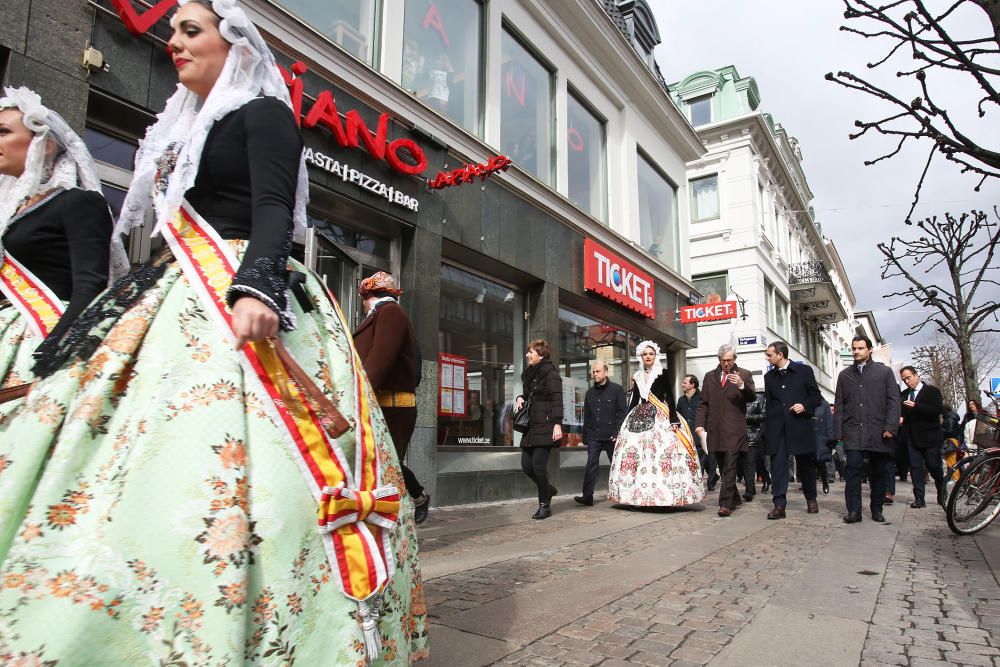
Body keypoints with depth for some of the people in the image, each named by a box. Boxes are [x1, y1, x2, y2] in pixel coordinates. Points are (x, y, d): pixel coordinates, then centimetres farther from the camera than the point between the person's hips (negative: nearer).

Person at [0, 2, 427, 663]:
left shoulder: (262, 113, 3)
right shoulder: (183, 127, 27)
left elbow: (274, 211, -13)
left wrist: (254, 287, -31)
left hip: (238, 300, -8)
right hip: (176, 304, 9)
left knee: (217, 458, -20)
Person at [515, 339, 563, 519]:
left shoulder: (550, 373, -7)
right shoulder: (529, 374, 17)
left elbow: (557, 400, -14)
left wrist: (557, 424, -22)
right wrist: (520, 398, 7)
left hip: (545, 426, -8)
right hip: (530, 426, 8)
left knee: (538, 464, -9)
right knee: (526, 464, 5)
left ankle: (545, 505, 6)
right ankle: (548, 489, 29)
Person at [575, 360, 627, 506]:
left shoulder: (616, 389, 1)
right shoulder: (590, 393, 16)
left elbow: (622, 413, -4)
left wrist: (617, 433, -13)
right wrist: (585, 437, 12)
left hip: (611, 436, -3)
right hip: (594, 436, 3)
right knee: (591, 465, -4)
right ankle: (587, 496, -5)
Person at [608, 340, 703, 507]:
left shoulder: (662, 373, 3)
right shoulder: (637, 376, 15)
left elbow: (669, 397, -4)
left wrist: (673, 419, -14)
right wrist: (629, 419, 12)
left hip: (659, 417, -4)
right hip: (639, 417, 4)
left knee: (660, 452, -13)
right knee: (636, 452, -2)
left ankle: (661, 493, -7)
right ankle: (640, 495, 3)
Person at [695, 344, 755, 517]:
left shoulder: (744, 375, 7)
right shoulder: (710, 376, 15)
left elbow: (752, 397, -5)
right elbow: (703, 403, 13)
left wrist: (742, 385, -24)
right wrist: (699, 424, 2)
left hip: (734, 429, -4)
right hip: (714, 430, 4)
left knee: (729, 467, -10)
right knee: (723, 467, 12)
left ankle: (726, 504, -11)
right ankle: (734, 498, 28)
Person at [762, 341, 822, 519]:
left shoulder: (804, 371, 4)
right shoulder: (769, 376, 14)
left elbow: (816, 395, 6)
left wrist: (805, 406, -14)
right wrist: (767, 428, 10)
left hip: (800, 425, -2)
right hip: (777, 428, 2)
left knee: (806, 464, 10)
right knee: (777, 465, -7)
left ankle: (811, 500, 28)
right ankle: (779, 505, -7)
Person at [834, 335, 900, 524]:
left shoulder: (884, 371, 8)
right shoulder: (844, 375, 14)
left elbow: (893, 401, 2)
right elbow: (839, 406, 11)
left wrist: (890, 427, -8)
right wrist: (838, 432, 4)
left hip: (878, 432, -1)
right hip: (853, 432, 1)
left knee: (878, 473, 7)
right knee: (853, 470, -8)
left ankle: (877, 510, 19)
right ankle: (854, 510, -6)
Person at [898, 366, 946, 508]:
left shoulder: (932, 391, 0)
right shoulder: (903, 394, 14)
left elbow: (939, 409, -14)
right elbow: (900, 411, 22)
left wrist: (916, 406, -22)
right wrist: (900, 418, -1)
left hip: (929, 436, -4)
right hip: (911, 437, 4)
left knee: (933, 465, 0)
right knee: (915, 467, -1)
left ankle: (942, 490, 29)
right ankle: (919, 498, 0)